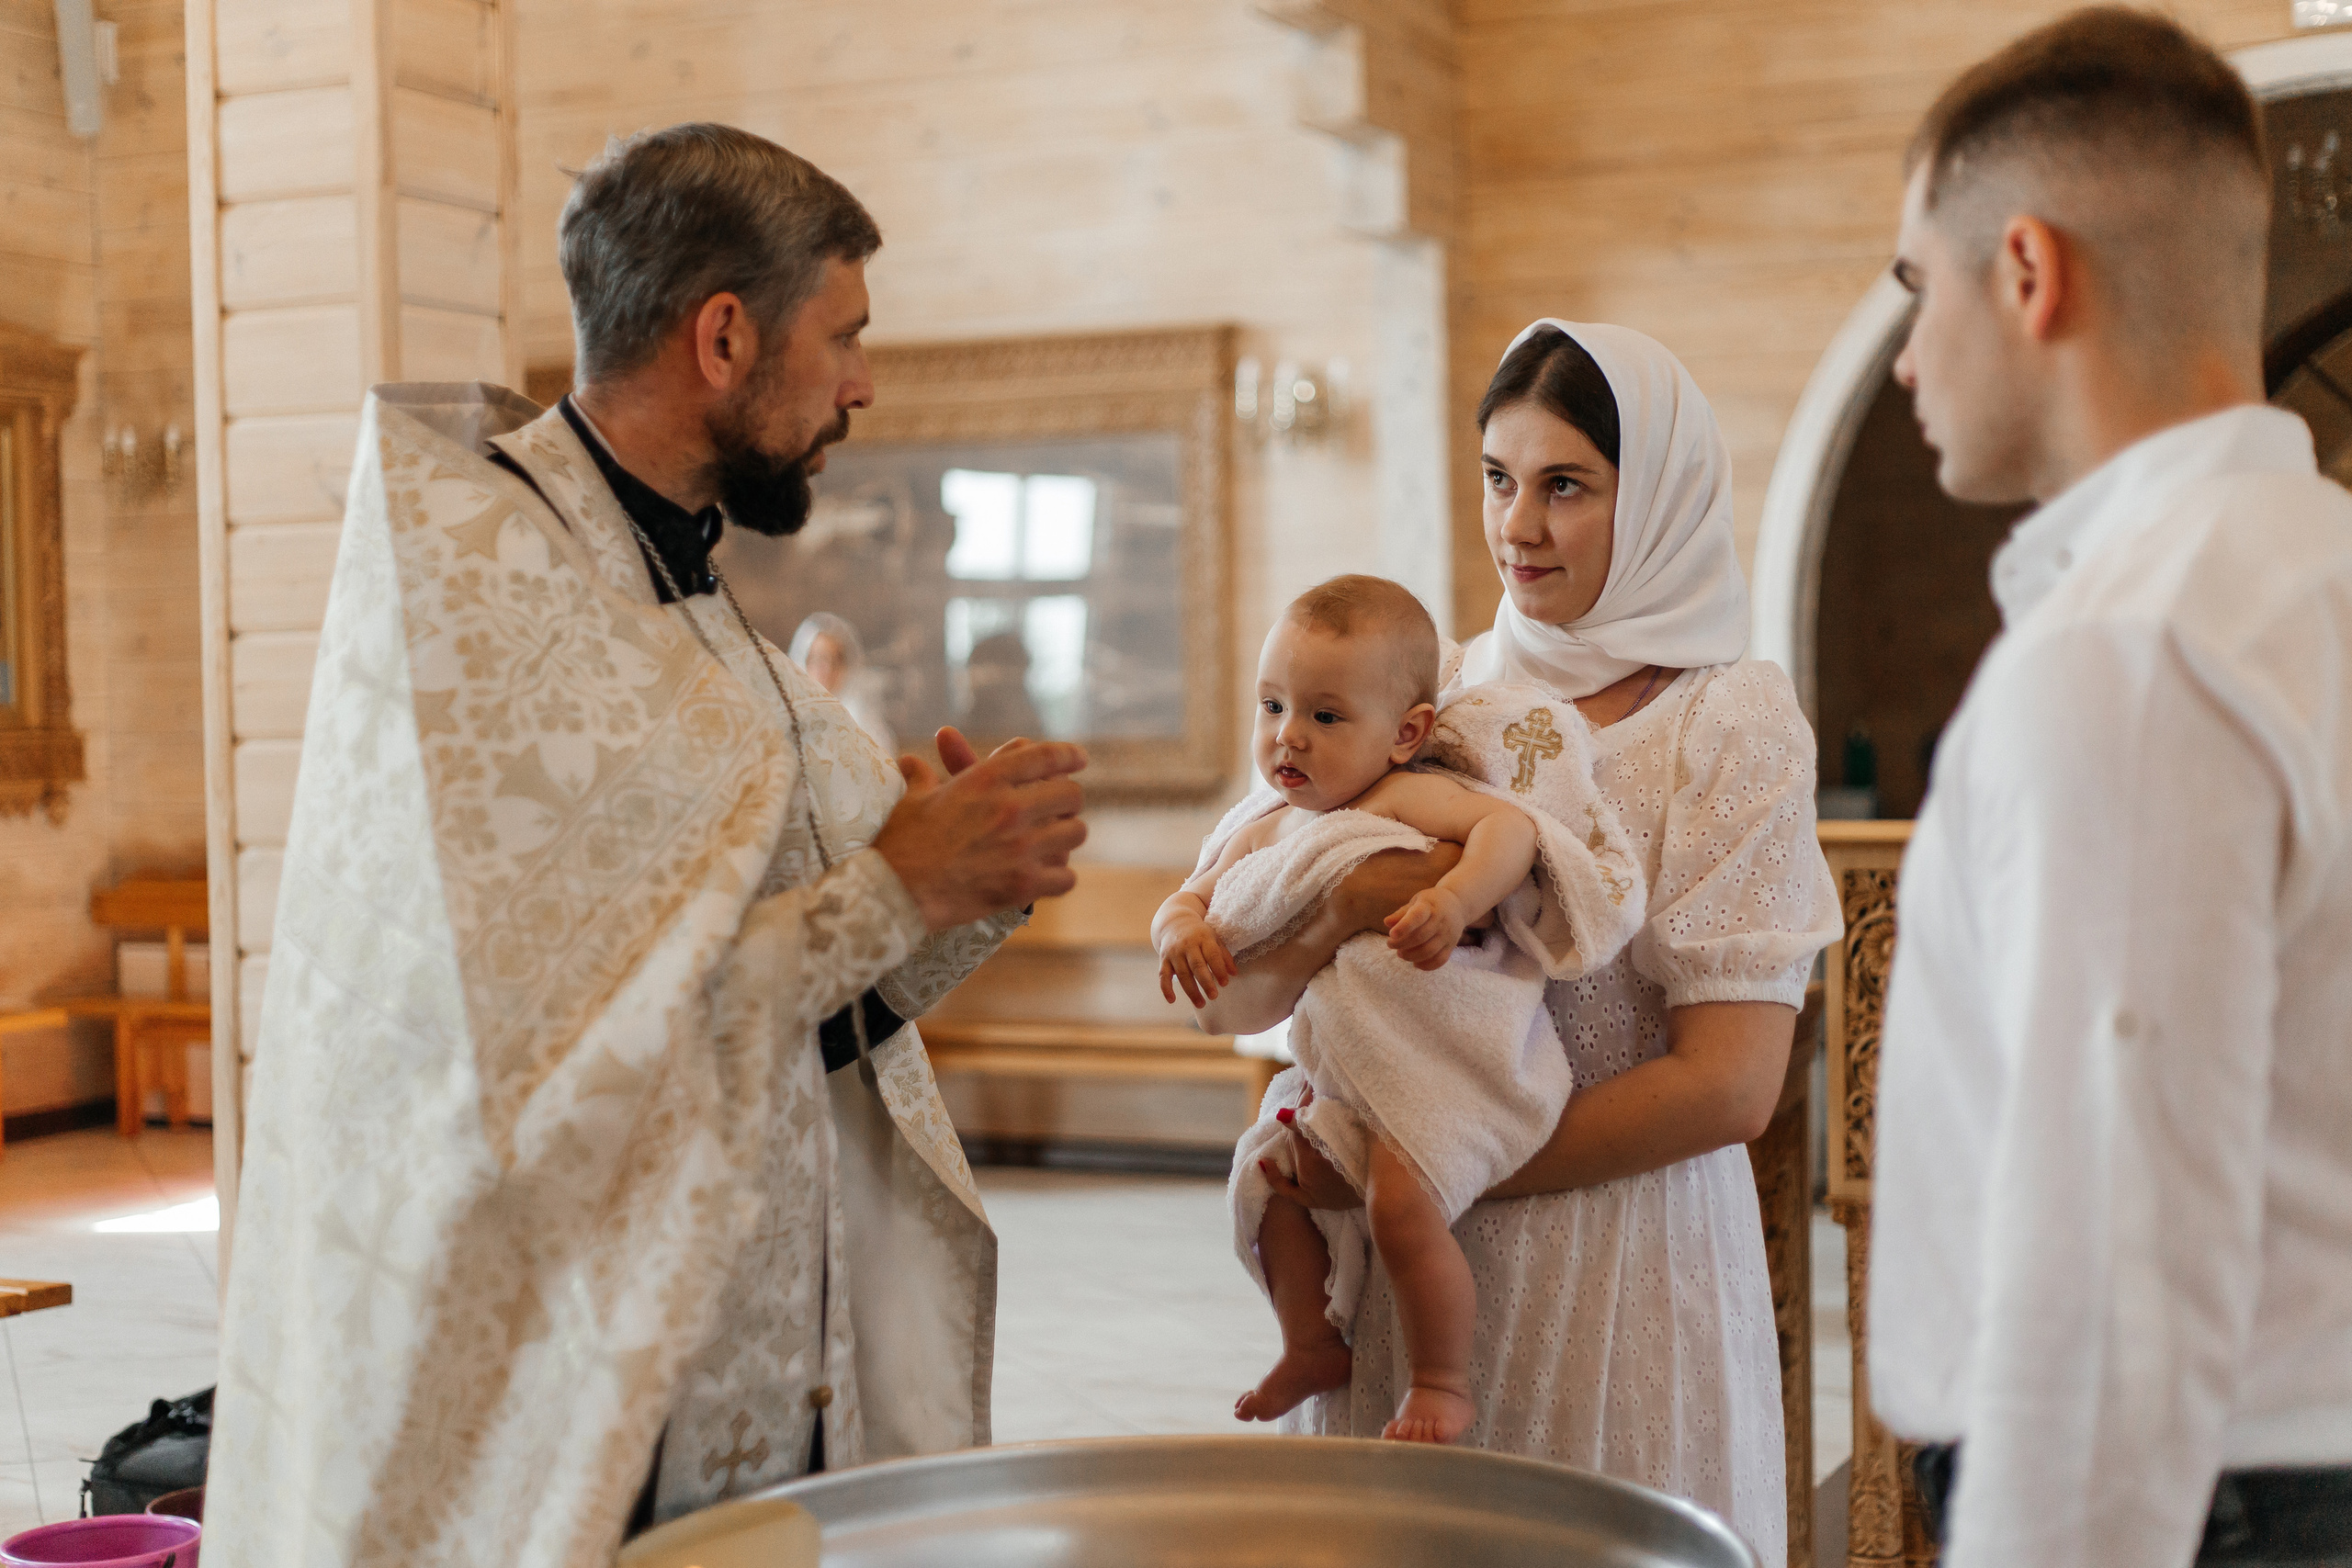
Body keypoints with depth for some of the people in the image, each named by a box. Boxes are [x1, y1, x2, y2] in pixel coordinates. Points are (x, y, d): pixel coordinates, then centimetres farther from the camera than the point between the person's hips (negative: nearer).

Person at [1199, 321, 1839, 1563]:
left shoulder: (1731, 724, -6)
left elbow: (1728, 1087, -14)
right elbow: (1226, 1001, 1)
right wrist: (1344, 915, -21)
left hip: (1621, 1267, -4)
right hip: (1408, 1272, 4)